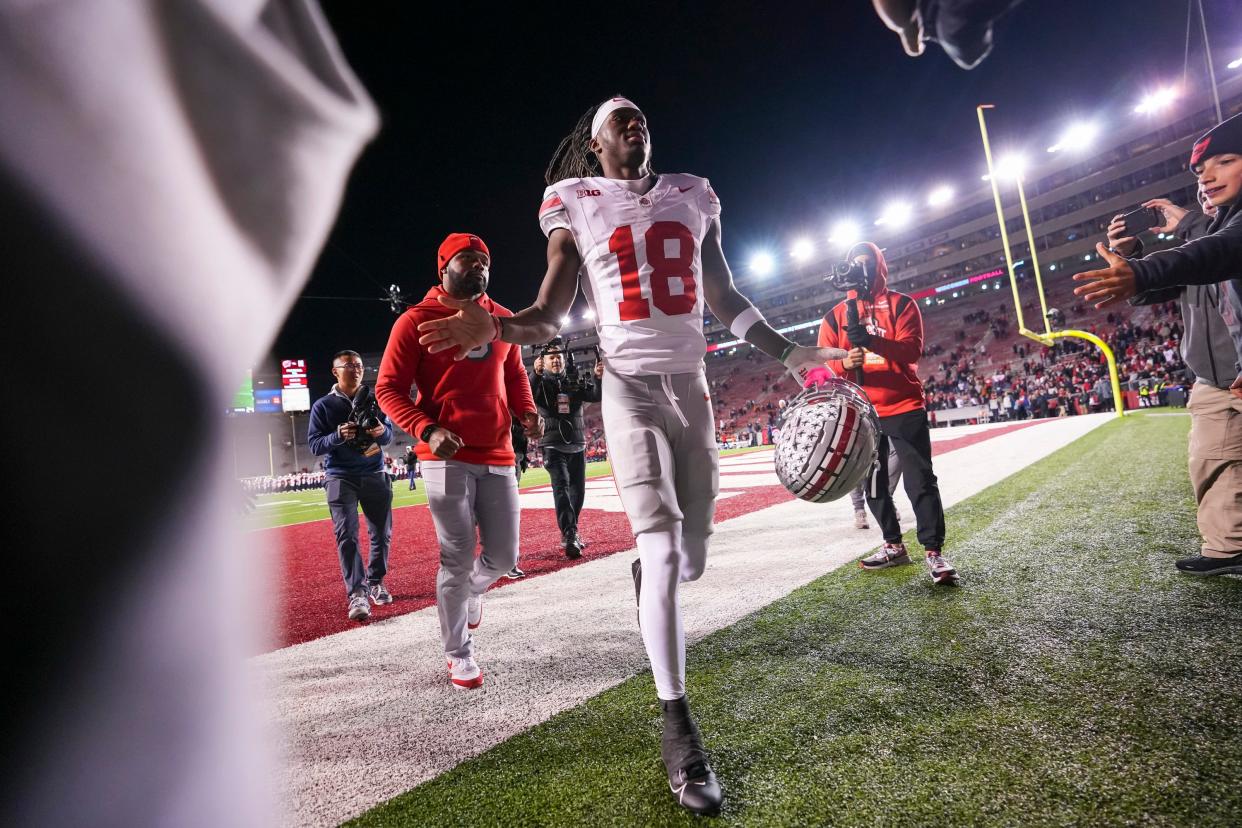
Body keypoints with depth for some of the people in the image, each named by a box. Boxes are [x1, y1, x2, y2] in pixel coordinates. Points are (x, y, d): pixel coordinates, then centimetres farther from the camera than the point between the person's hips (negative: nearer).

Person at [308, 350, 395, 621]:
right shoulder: (323, 405, 1)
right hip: (340, 477, -2)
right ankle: (357, 594, -8)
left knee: (382, 533, 7)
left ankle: (375, 583, 25)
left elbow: (389, 435, 7)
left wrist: (382, 431, -17)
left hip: (374, 475, 3)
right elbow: (315, 445, -3)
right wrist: (338, 435, -22)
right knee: (346, 535, -10)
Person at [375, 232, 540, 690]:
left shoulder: (502, 319, 12)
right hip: (446, 457, -4)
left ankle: (471, 591, 45)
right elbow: (388, 388, -3)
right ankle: (459, 655, 23)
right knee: (458, 558, 1)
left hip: (498, 456, 5)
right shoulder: (416, 320, -3)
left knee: (504, 556, 9)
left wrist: (527, 413, 2)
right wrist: (428, 431, -19)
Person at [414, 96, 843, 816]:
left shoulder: (694, 196, 15)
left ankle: (648, 572, 46)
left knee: (692, 559, 8)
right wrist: (494, 329, -21)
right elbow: (550, 317, 0)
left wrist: (788, 353, 12)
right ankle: (679, 728, 0)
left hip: (692, 382, 4)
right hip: (630, 383, -4)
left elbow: (726, 298, 18)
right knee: (662, 549, -14)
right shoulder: (577, 206, 5)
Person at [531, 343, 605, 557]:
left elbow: (597, 395, -3)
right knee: (561, 487, -21)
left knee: (578, 492, 9)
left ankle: (570, 534, 25)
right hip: (554, 447, -4)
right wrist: (536, 375, -36)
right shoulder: (540, 384, 3)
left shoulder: (575, 385, 13)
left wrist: (598, 377, -22)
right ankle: (570, 536, -27)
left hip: (578, 447, 5)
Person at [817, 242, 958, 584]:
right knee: (874, 483, 11)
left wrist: (871, 340, -31)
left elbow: (912, 349, -14)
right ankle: (893, 546, 25)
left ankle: (934, 552, 3)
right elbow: (825, 359, -3)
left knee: (920, 480, -4)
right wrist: (845, 363, -27)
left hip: (904, 406, -3)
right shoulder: (836, 315, 8)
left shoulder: (901, 304, 1)